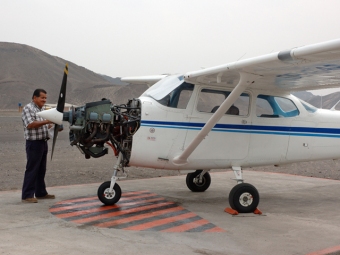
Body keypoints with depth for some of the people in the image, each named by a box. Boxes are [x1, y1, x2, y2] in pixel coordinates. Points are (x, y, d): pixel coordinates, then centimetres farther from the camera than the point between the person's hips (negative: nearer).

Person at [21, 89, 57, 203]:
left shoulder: (42, 110, 17)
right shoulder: (28, 108, -10)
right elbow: (30, 125, -23)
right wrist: (47, 121, -28)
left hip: (43, 142, 9)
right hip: (34, 143, -9)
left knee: (41, 169, 13)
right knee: (32, 169, -6)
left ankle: (41, 193, 22)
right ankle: (27, 195, -2)